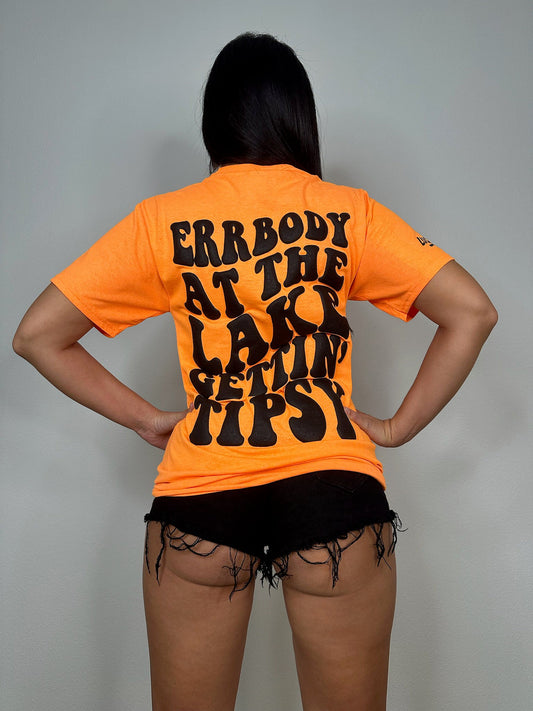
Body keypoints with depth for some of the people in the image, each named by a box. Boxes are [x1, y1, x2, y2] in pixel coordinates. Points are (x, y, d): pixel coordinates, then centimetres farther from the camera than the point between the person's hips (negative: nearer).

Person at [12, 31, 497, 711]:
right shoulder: (351, 214, 2)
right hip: (335, 485, 0)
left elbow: (37, 334, 3)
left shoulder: (162, 220, 3)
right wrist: (399, 426, 3)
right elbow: (472, 311, -2)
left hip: (199, 492, 1)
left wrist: (144, 417, 7)